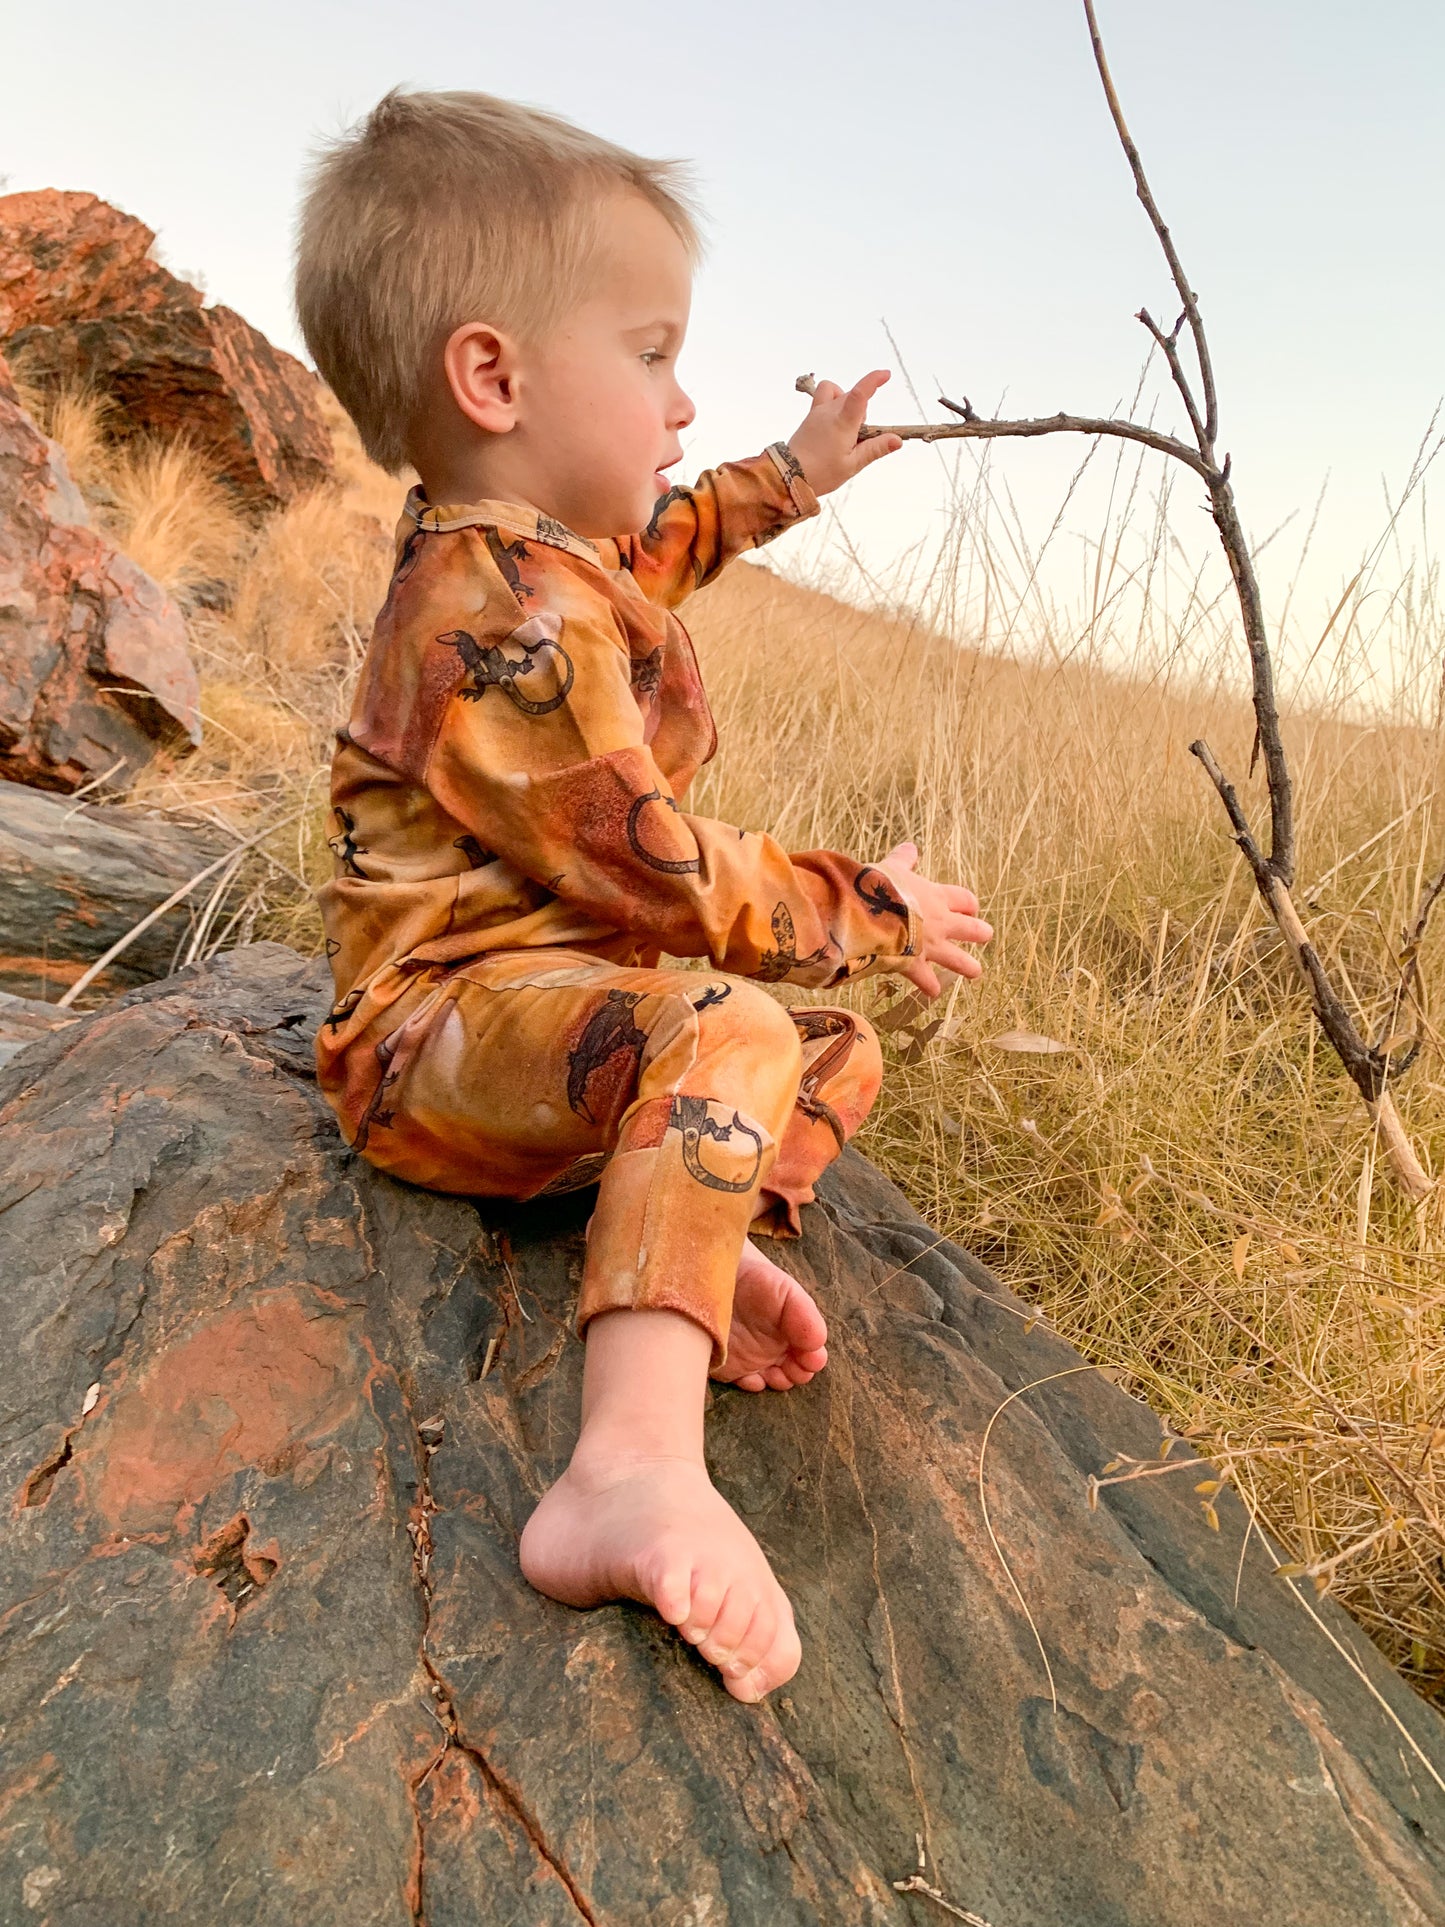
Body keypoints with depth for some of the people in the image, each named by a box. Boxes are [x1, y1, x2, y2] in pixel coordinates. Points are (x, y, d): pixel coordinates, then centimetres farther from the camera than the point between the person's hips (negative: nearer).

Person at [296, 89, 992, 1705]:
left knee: (836, 1053, 16)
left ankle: (699, 1247, -10)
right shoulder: (512, 621, -23)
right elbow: (658, 875, -23)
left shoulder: (527, 547, 13)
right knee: (724, 1029, -39)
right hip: (452, 1026, -11)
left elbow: (654, 542, 39)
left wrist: (791, 476, 39)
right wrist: (867, 909, -11)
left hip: (564, 990, 11)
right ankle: (635, 1464, -48)